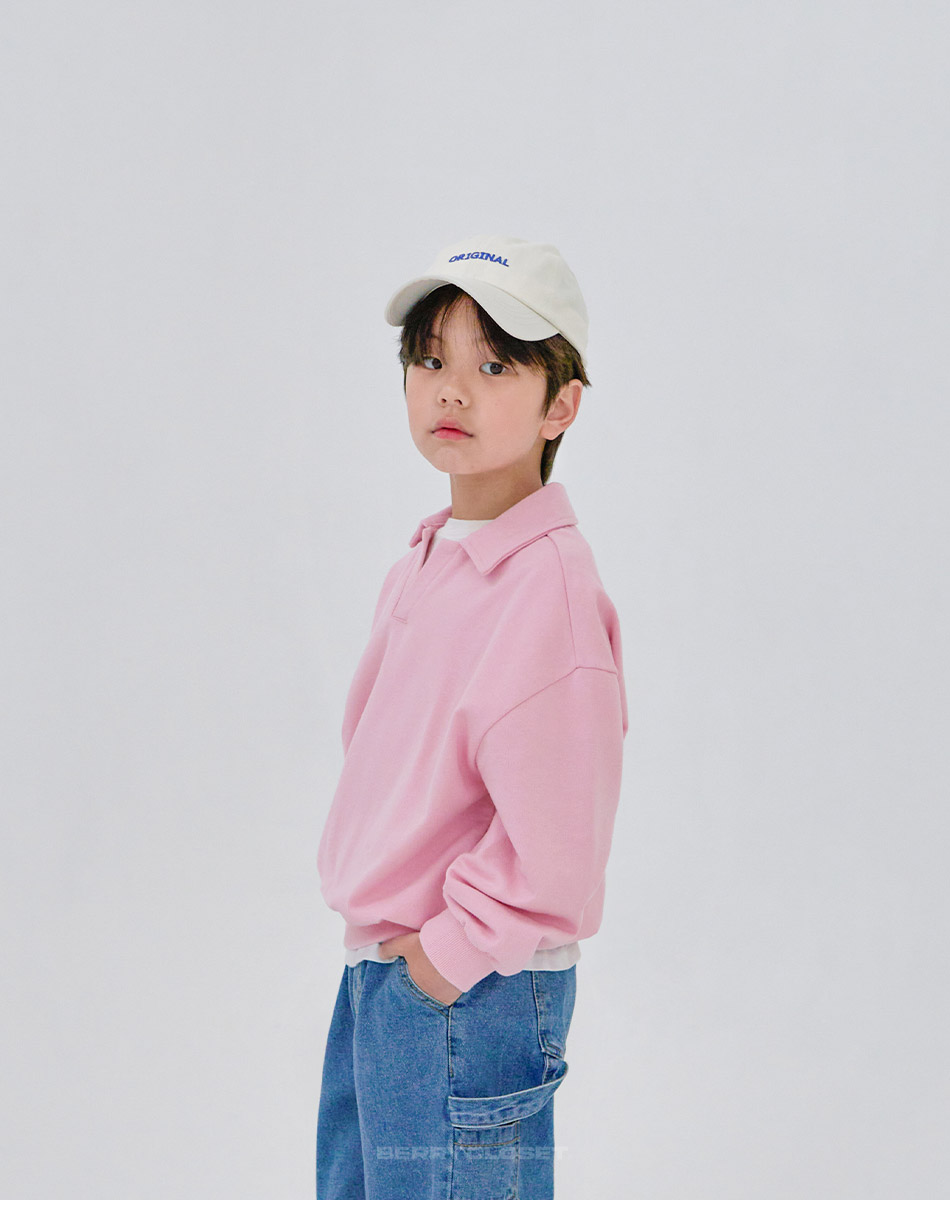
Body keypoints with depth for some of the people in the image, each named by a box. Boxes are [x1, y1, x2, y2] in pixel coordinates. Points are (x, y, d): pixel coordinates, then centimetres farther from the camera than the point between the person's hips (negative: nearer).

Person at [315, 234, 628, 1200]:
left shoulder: (549, 587, -21)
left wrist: (448, 955, -16)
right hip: (377, 974, 9)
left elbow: (549, 849, -25)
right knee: (352, 1192, 22)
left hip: (468, 992, -9)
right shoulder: (424, 564, 8)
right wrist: (383, 949, 12)